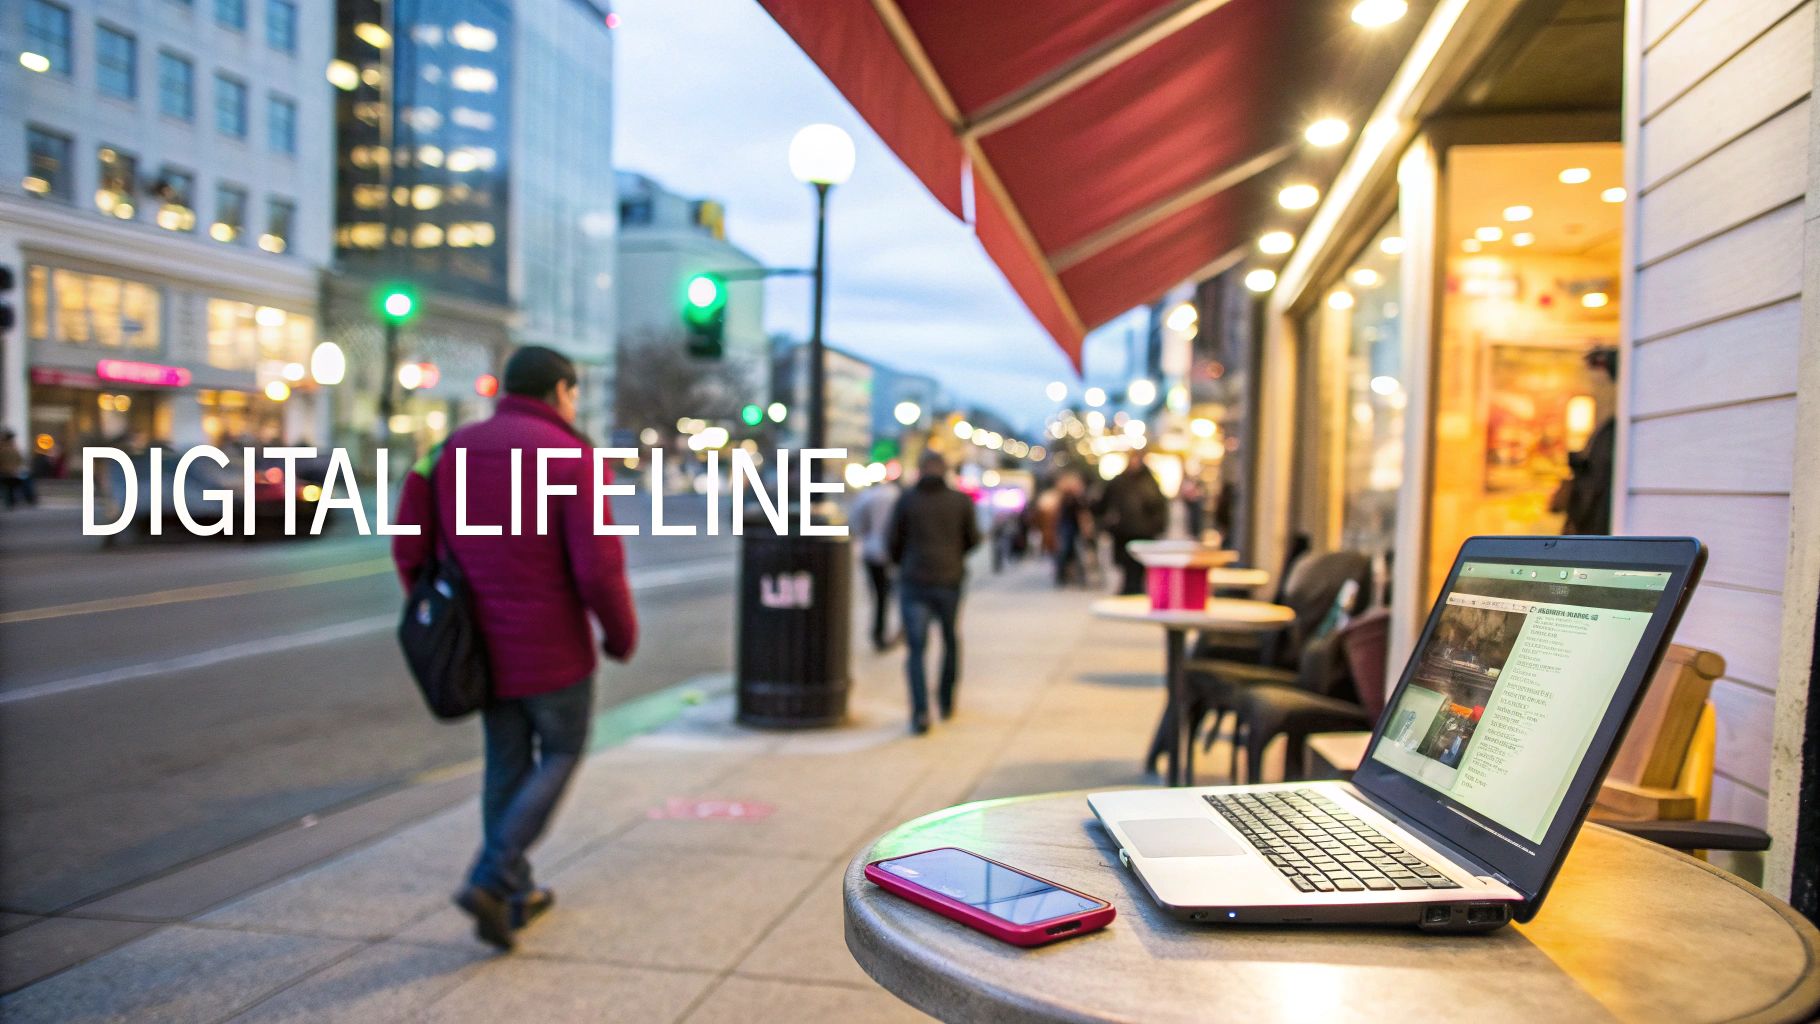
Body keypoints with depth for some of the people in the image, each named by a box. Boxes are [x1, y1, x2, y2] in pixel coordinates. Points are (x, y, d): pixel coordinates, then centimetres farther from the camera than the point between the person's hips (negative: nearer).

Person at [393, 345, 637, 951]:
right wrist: (622, 636, -4)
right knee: (560, 756, 13)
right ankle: (490, 880, 0)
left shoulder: (454, 451, 3)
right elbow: (598, 568, -20)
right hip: (552, 651, -5)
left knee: (507, 763, 18)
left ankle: (515, 895, 26)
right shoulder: (572, 459, -14)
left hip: (484, 646, 5)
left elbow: (411, 548, 1)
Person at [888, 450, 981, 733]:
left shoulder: (906, 501, -1)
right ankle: (947, 702, 31)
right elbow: (973, 539, 5)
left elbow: (895, 542, 2)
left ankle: (920, 712, -11)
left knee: (916, 649, 1)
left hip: (914, 582, -1)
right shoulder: (961, 501, 1)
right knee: (951, 642, 21)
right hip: (950, 580, 1)